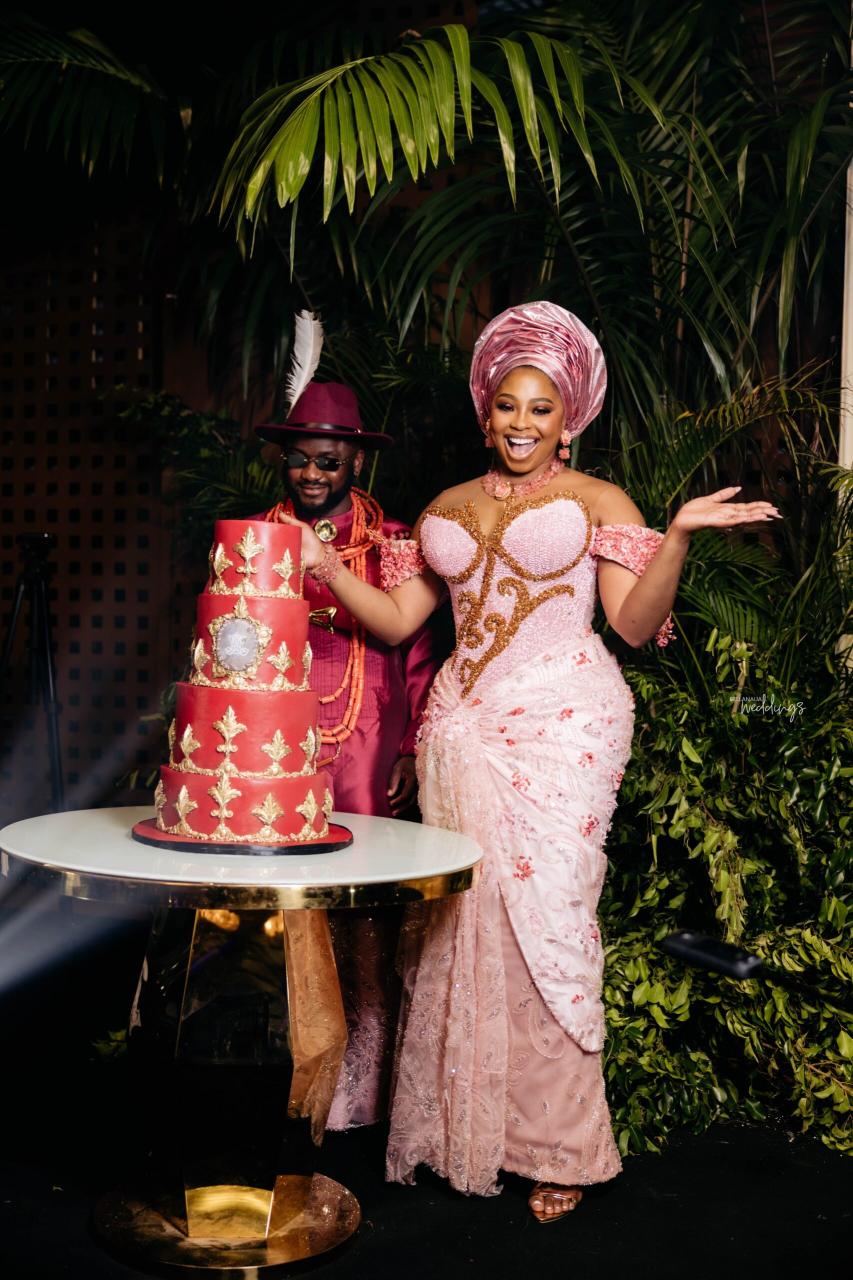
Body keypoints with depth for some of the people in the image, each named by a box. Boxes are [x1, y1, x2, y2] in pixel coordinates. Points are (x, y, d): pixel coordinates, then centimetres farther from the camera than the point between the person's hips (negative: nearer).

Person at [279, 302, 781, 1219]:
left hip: (561, 724, -4)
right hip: (463, 725, 4)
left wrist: (678, 536, -17)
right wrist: (324, 565, 4)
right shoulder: (447, 510, 19)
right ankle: (462, 1131, 16)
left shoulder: (598, 502, 7)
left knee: (542, 917, -5)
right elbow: (396, 619, 14)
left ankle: (557, 1145, 9)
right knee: (458, 922, 2)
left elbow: (635, 624, -3)